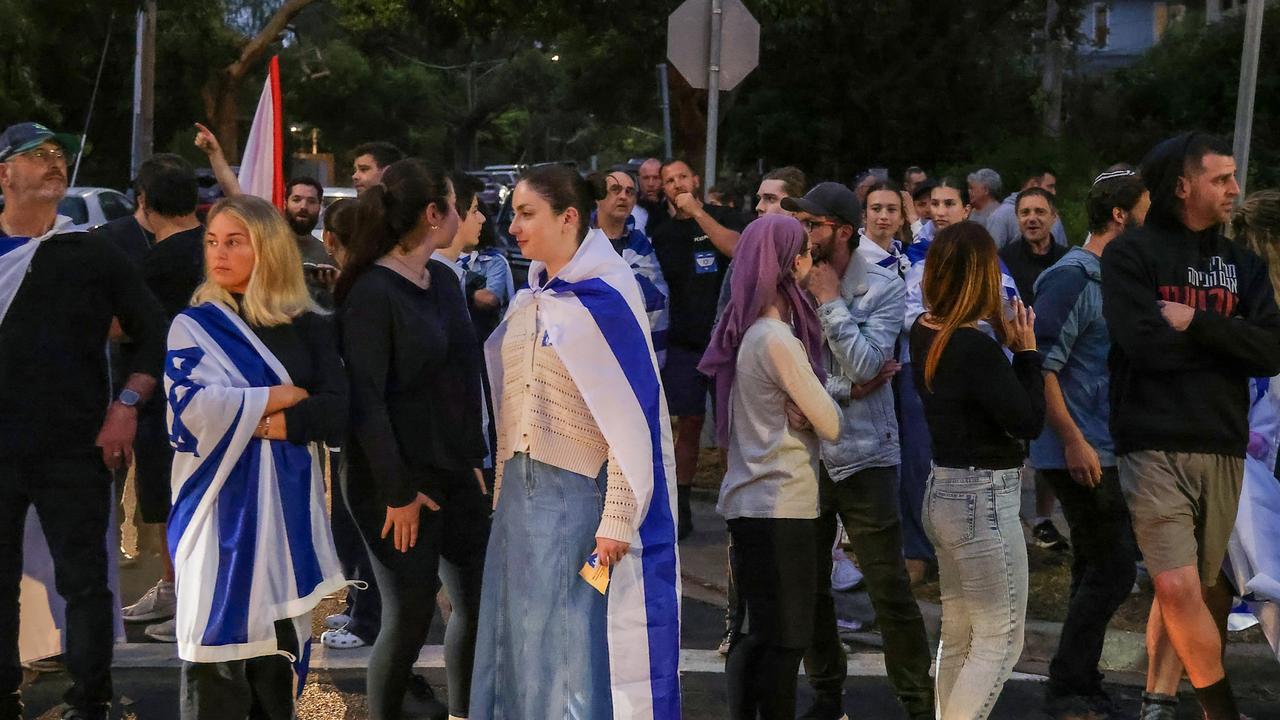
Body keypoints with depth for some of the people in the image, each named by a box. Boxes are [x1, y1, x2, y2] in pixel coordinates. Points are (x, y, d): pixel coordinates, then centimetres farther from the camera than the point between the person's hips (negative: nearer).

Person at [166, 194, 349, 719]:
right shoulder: (194, 325, 4)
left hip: (289, 505, 2)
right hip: (223, 504, -2)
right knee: (221, 638, -6)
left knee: (280, 644, 4)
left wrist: (264, 424, -13)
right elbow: (193, 408, -14)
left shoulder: (309, 327, 10)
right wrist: (284, 396, -7)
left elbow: (338, 414, -2)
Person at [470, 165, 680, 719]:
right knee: (521, 637, 11)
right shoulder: (529, 302, 11)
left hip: (582, 493, -7)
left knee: (583, 641, -2)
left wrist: (618, 521, -19)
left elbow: (633, 417, -16)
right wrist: (504, 493, 14)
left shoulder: (605, 297, -12)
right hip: (522, 492, 7)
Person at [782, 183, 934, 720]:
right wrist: (846, 387, -10)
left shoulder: (883, 287, -5)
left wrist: (831, 301, -11)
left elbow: (865, 364, -16)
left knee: (890, 591, -2)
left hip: (864, 457, -3)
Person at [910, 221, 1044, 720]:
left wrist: (1001, 341, 1)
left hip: (944, 491, 9)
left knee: (957, 637, 16)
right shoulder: (976, 347, -23)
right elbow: (1029, 421, -16)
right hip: (983, 499, -9)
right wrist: (1025, 350, -8)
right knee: (1000, 642, 0)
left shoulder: (924, 332, 2)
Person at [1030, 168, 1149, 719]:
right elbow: (1040, 367, -19)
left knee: (1097, 573, 14)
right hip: (1080, 455, -9)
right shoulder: (1071, 278, -14)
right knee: (1112, 570, -8)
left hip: (1106, 454, 9)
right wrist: (1074, 442, -21)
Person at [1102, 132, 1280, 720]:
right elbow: (1145, 343, -15)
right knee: (1179, 589, -11)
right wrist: (1228, 340, -3)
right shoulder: (1131, 254, -1)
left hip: (1223, 449, 5)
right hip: (1155, 447, -5)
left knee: (1206, 588, 9)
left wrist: (1196, 324, -12)